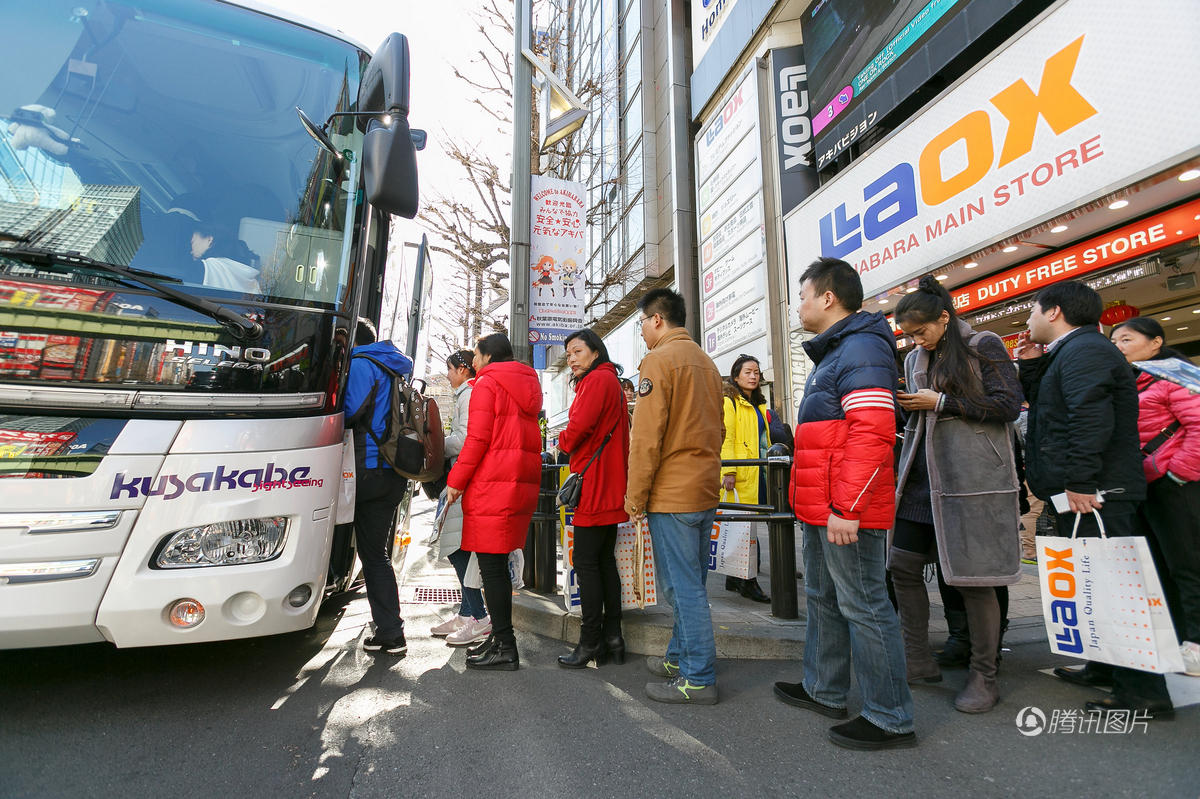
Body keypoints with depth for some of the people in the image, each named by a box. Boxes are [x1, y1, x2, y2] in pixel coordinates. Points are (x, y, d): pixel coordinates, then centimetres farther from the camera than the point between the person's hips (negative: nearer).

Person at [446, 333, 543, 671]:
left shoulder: (487, 384, -4)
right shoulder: (528, 385, 20)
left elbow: (477, 440, -12)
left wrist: (455, 481, -4)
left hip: (491, 486, -8)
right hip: (523, 483, 9)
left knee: (491, 566, -2)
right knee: (498, 564, 16)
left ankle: (505, 649, 2)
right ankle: (501, 638, 23)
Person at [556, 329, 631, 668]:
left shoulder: (598, 379, -10)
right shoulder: (612, 381, 21)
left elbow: (580, 426, -22)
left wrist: (562, 441, -1)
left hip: (595, 484, -10)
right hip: (609, 486, 10)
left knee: (586, 562, -4)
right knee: (605, 560, 12)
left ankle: (591, 643, 4)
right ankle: (612, 637, 19)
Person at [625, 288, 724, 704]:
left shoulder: (659, 360, -11)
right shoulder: (706, 362, 15)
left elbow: (647, 435, -16)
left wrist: (635, 494, -10)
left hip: (672, 493, -9)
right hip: (705, 489, 9)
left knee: (682, 587, 0)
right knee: (690, 583, 17)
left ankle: (699, 679, 10)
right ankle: (680, 658, 31)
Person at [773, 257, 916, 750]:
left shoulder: (861, 350, -14)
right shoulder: (833, 353, 19)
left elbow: (872, 433, -25)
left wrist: (846, 507, -26)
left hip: (845, 513, -11)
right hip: (822, 509, 11)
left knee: (863, 607, 0)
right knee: (823, 598, 20)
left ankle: (890, 719, 15)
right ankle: (824, 690, 35)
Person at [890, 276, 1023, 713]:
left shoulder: (984, 346, -1)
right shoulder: (915, 359, 16)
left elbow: (1009, 405, -9)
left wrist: (940, 402, -11)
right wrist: (908, 405, 1)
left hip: (972, 478, -6)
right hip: (923, 476, 6)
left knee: (971, 578, -1)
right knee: (903, 566, 3)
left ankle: (984, 677, 17)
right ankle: (918, 661, 18)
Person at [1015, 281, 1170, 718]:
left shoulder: (1084, 349, -13)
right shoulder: (1070, 352, 20)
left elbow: (1092, 418, -25)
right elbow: (1042, 405, 23)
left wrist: (1080, 481, -27)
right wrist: (1031, 366, 14)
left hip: (1094, 491, -11)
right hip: (1083, 489, 11)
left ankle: (1143, 691, 2)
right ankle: (1108, 667, 31)